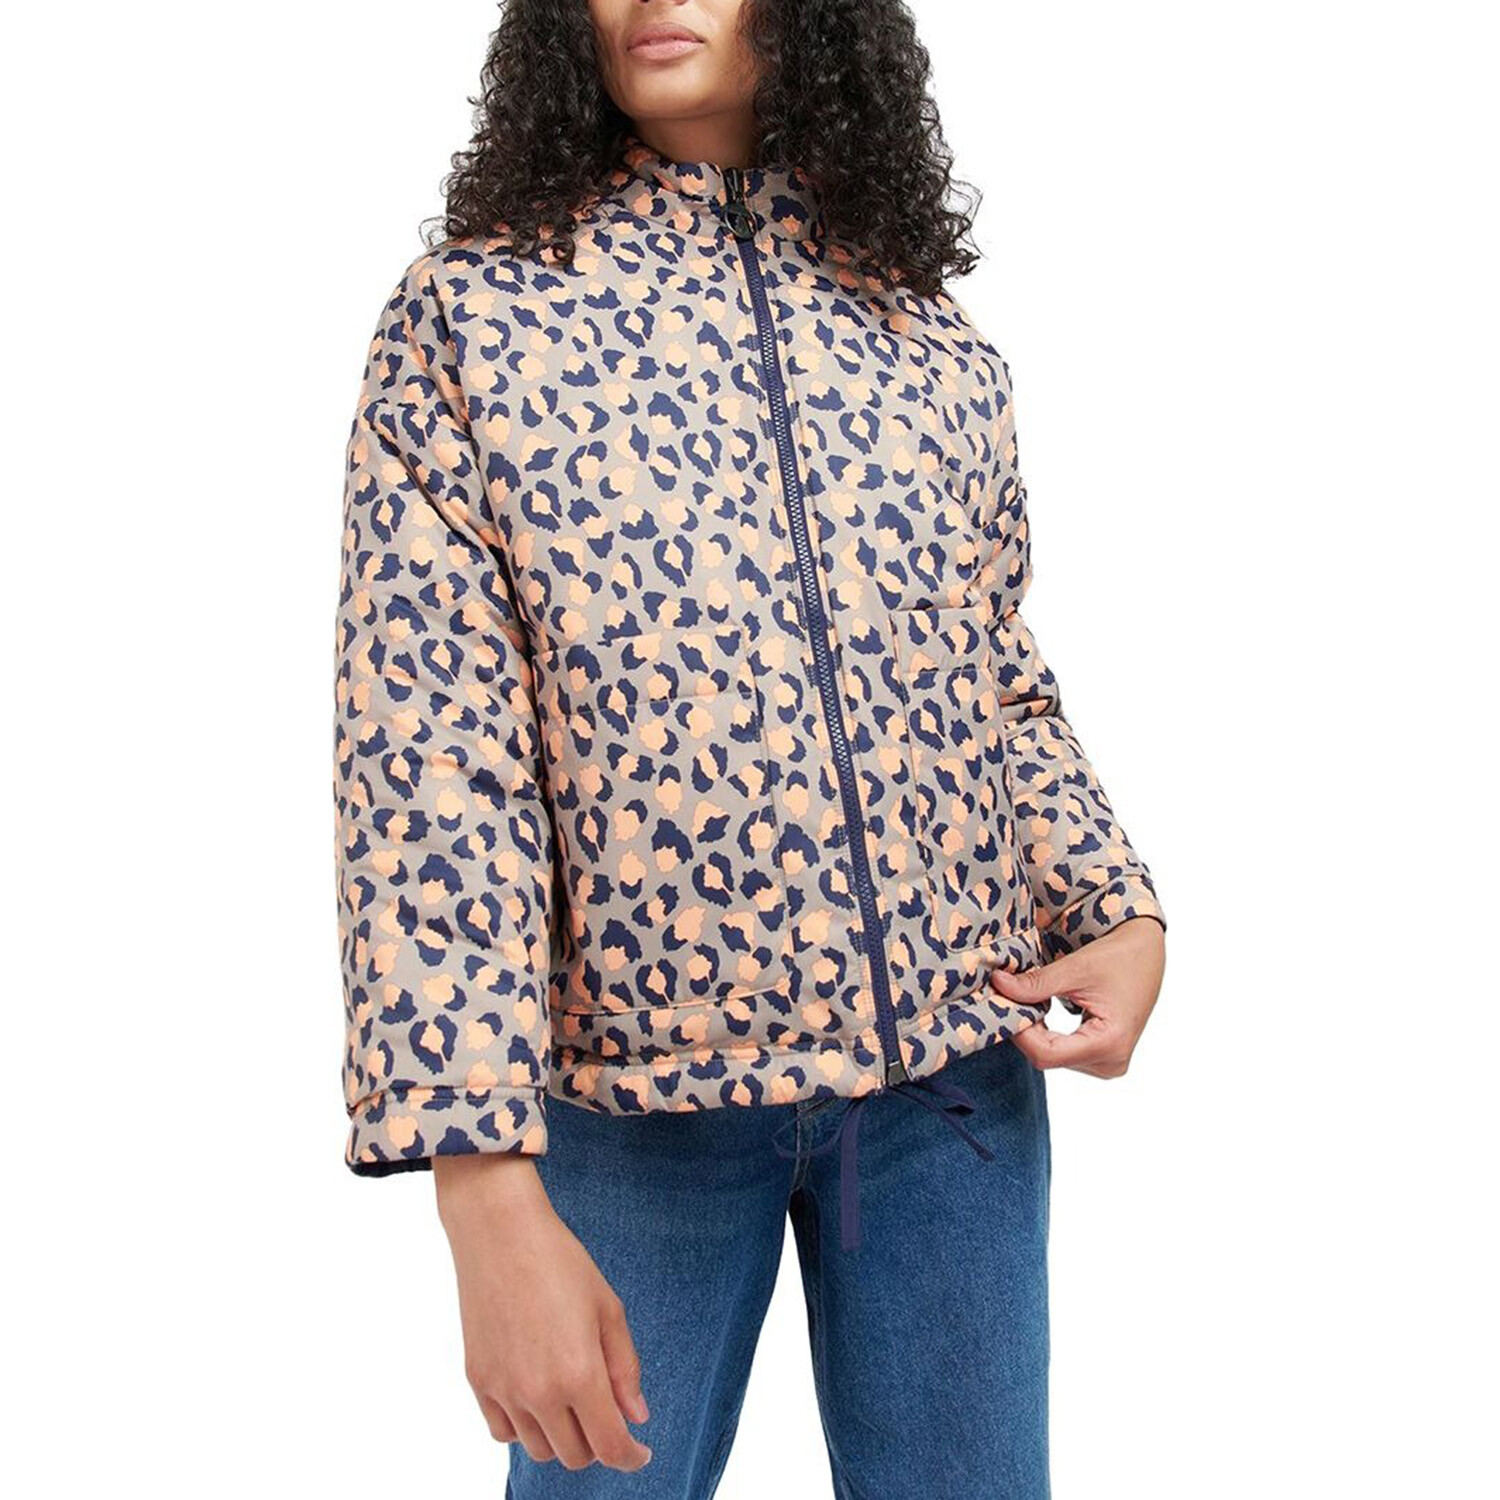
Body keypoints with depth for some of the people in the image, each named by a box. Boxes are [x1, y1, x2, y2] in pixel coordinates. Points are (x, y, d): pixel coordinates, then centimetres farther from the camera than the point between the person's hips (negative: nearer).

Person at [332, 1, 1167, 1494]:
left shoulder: (934, 343, 5)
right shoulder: (469, 317, -5)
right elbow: (424, 760, -12)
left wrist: (1122, 912, -2)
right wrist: (491, 1196, -18)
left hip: (955, 1068, 3)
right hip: (635, 1078, -2)